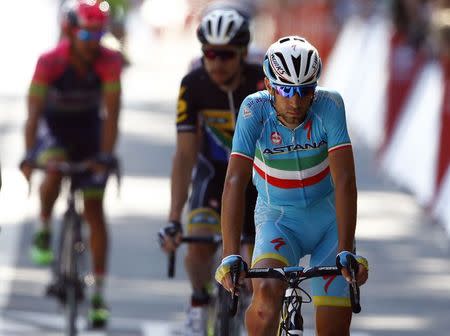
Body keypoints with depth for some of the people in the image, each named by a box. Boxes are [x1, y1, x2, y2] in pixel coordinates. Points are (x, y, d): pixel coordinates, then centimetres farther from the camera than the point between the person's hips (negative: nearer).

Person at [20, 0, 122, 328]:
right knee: (53, 171, -35)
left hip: (89, 128, 1)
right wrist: (29, 155, -40)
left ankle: (99, 292, 1)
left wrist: (105, 155, -36)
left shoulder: (109, 62, -23)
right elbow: (34, 110, -30)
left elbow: (112, 112, -25)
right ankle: (44, 230, -6)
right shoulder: (50, 61, -27)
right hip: (54, 126, -1)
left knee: (95, 209, -2)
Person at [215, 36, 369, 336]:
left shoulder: (329, 105, -21)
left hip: (328, 217, 1)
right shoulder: (255, 109, -21)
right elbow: (235, 181, -27)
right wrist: (231, 257, -38)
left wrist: (345, 251, -37)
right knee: (267, 291, -31)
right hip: (278, 219, -1)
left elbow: (344, 180, -27)